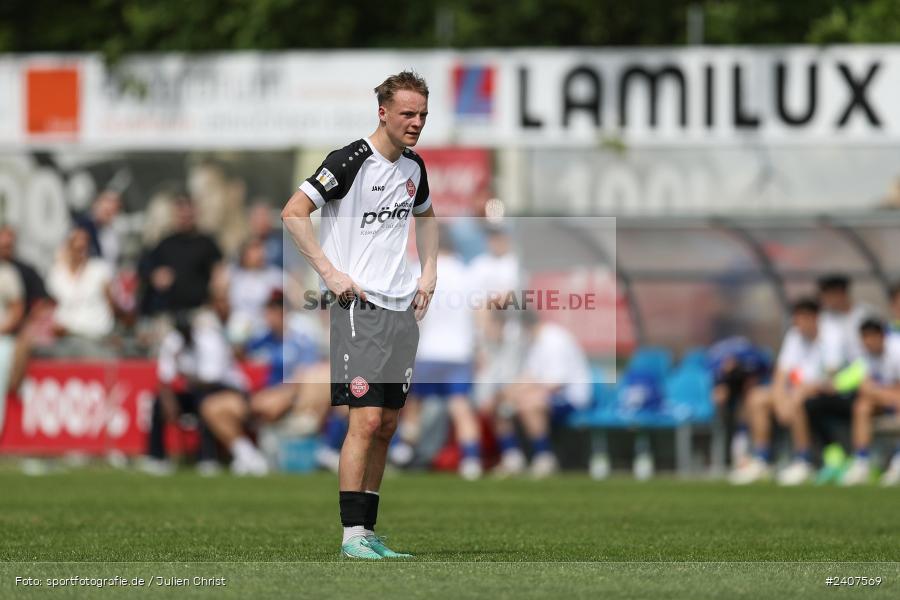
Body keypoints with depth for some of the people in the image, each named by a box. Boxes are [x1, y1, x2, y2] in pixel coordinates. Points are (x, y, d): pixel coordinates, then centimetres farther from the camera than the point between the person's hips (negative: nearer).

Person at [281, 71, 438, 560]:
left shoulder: (414, 167, 12)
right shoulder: (351, 161, -11)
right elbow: (292, 212, -14)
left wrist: (429, 272, 20)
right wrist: (329, 272, -16)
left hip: (403, 310, 7)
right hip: (359, 306, -7)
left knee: (386, 426, 8)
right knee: (366, 419, -13)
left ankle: (368, 529, 13)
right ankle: (352, 534, -12)